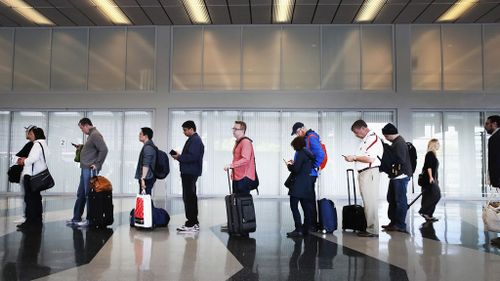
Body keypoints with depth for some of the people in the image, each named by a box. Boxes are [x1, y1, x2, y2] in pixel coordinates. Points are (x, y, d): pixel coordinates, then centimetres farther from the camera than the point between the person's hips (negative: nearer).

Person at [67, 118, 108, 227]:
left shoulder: (95, 135, -13)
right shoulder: (91, 135, 17)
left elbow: (104, 150, -23)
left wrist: (97, 164, -19)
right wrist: (82, 148, 12)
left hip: (90, 170, -10)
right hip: (85, 169, 10)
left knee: (88, 195, -3)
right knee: (80, 194, 13)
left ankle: (90, 219, 5)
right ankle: (76, 218, 21)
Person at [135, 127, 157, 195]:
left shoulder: (147, 147, -15)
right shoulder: (150, 146, 17)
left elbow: (146, 165, -22)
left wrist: (143, 178, -24)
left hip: (146, 179, -10)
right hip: (149, 178, 10)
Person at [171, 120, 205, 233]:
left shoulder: (195, 140, -14)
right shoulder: (194, 139, 18)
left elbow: (192, 157, -23)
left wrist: (179, 157, -12)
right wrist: (179, 156, 9)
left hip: (190, 173, -11)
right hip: (190, 173, 11)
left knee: (188, 197, -9)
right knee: (191, 197, 15)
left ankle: (191, 224, -6)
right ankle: (194, 222, 24)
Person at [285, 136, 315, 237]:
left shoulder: (300, 153, -11)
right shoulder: (308, 154, 16)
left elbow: (295, 169, -17)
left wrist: (289, 165, 1)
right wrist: (293, 163, 18)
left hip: (298, 185, -10)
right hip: (307, 185, 10)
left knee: (294, 206, -9)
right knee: (306, 207, 10)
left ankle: (298, 230, -13)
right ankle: (305, 229, 16)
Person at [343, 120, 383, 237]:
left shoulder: (373, 138, -13)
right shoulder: (366, 139, 18)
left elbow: (370, 158, -21)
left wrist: (354, 157, -12)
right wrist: (354, 158, 7)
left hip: (369, 173, -10)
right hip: (364, 173, 10)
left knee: (370, 202, -6)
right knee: (367, 202, 14)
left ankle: (373, 230, 0)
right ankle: (370, 227, 22)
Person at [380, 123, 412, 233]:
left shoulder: (399, 143, -16)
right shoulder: (396, 142, 16)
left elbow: (400, 161, -23)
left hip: (401, 176, -11)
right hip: (396, 176, 11)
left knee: (400, 200, -4)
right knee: (391, 199, 15)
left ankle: (400, 225, 3)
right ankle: (393, 222, 24)